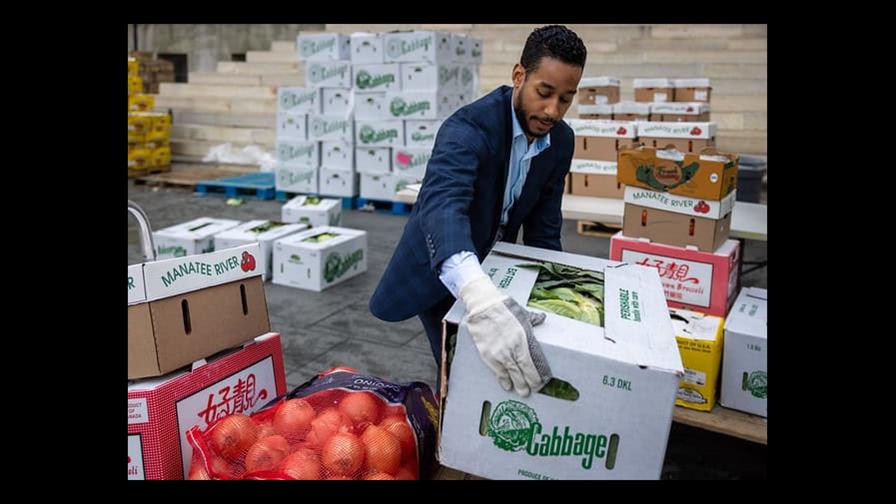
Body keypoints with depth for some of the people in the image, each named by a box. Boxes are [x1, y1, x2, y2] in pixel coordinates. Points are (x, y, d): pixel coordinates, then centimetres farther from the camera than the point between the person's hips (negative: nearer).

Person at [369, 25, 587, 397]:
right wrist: (481, 298, -66)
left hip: (492, 269, 6)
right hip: (439, 271, -6)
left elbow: (544, 222, 1)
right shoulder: (468, 127, -31)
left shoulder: (561, 140, -9)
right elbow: (442, 204, -50)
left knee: (493, 373, 13)